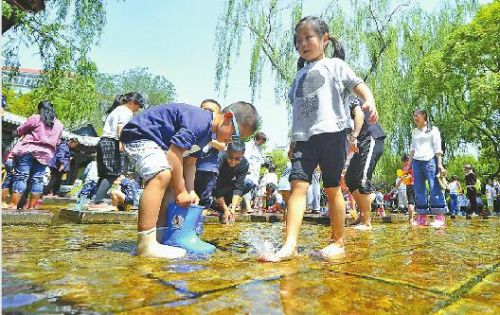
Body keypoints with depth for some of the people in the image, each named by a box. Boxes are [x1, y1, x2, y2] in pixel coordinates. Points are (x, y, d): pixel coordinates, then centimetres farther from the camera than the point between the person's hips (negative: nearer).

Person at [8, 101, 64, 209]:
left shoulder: (35, 118, 0)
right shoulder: (59, 125, 14)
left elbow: (19, 131, 7)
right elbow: (56, 141, 21)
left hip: (29, 150, -4)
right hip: (45, 154, 4)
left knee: (21, 177, -3)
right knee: (37, 179, 5)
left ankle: (12, 205, -6)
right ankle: (32, 207, 6)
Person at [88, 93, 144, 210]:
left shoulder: (116, 110, 27)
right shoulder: (126, 111, -1)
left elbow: (111, 126, 21)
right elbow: (121, 127, -18)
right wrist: (122, 142, -30)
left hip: (104, 141, 10)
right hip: (113, 143, -10)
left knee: (105, 174, 9)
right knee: (113, 174, -12)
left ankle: (96, 201, 8)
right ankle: (97, 202, -17)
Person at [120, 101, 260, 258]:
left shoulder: (207, 133, 6)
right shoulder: (200, 121, -27)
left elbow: (189, 162, 10)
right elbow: (173, 156, -32)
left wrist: (190, 191, 0)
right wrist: (181, 191, -22)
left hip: (157, 142, 11)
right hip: (140, 135, -11)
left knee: (173, 181, 14)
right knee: (162, 175, -32)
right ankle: (146, 244, -34)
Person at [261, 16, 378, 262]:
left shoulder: (334, 65, 12)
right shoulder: (299, 75, 26)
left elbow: (358, 85, -1)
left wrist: (369, 101, -23)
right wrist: (294, 141, 21)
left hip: (331, 132, -4)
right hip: (304, 137, 4)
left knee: (332, 188, -1)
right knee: (298, 185, -11)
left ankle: (338, 242, 13)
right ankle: (289, 245, -16)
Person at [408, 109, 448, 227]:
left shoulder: (433, 129, 6)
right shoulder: (415, 132, 19)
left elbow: (438, 148, -1)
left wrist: (439, 163, -10)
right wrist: (409, 164, 16)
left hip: (430, 160, -5)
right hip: (416, 162, 5)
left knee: (435, 189, -9)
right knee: (419, 190, 2)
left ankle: (440, 218, -7)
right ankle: (421, 218, 5)